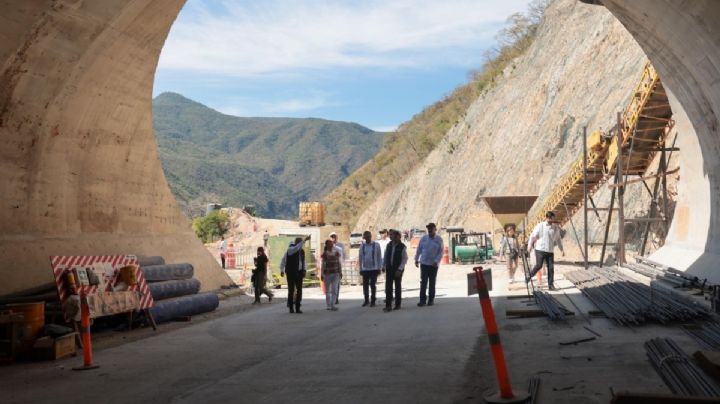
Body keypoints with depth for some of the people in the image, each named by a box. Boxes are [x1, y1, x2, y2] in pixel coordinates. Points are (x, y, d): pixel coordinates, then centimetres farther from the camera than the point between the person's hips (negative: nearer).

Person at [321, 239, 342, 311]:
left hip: (335, 273, 1)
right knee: (328, 290, 5)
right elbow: (323, 264, 1)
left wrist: (340, 272, 8)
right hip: (327, 273, -1)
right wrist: (322, 274, -2)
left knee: (334, 290, -7)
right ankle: (328, 305, 13)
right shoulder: (325, 254, 0)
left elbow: (339, 263, 11)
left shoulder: (337, 253, 6)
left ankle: (333, 305, -6)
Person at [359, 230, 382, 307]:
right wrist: (360, 269, 5)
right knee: (365, 285, 6)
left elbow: (379, 257, 1)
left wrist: (379, 268, -2)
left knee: (372, 285, 2)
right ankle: (366, 300, 21)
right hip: (365, 269, 2)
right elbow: (360, 258, 8)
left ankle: (372, 301, 13)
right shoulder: (362, 246, 5)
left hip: (374, 268, -2)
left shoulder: (376, 245, -1)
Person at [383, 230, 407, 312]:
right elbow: (385, 256, 11)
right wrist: (383, 266, 6)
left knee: (398, 287, 8)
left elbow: (405, 259, -12)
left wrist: (400, 269, -18)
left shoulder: (402, 247, -10)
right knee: (388, 287, -3)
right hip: (389, 269, 4)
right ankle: (388, 306, -3)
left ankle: (398, 304, 19)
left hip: (398, 270, -4)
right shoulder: (389, 245, 4)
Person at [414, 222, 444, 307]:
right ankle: (422, 300, 0)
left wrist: (436, 261, -15)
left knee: (432, 283, 7)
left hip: (434, 264, -1)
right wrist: (416, 259, 7)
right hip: (424, 263, 1)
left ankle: (431, 299, 17)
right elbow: (419, 249, 10)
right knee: (423, 282, -2)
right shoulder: (424, 238, 4)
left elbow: (440, 252, -5)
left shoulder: (439, 239, -2)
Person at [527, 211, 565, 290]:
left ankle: (550, 284, 7)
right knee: (539, 266, -10)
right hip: (540, 249, -4)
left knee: (551, 267, -1)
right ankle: (529, 277, 13)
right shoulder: (540, 226, -2)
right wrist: (530, 245, -4)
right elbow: (533, 235, 1)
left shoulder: (555, 228, 9)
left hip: (550, 251, 4)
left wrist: (562, 249, 15)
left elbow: (558, 239, 18)